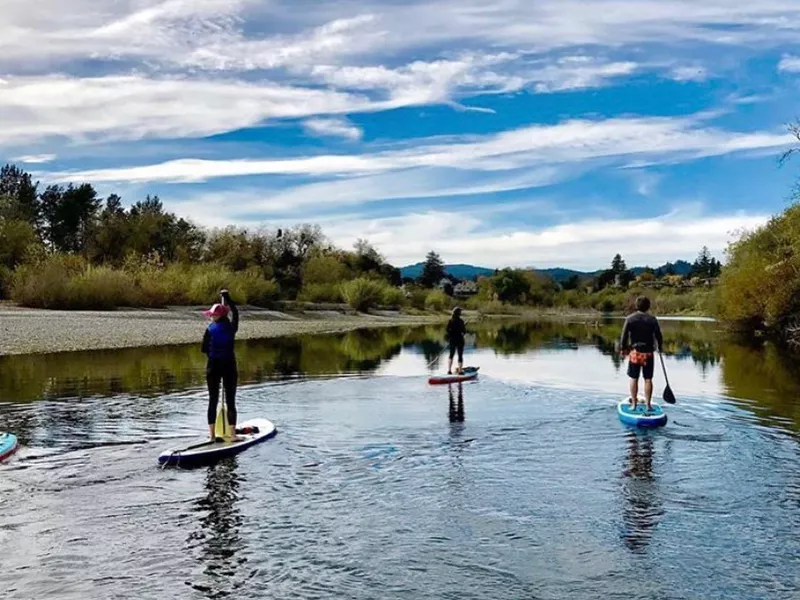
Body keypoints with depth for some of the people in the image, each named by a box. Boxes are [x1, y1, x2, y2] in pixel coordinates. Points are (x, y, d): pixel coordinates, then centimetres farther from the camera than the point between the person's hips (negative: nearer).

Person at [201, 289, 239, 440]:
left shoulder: (211, 329, -9)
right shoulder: (231, 327, -4)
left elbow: (204, 350, -5)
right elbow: (235, 312, 16)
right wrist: (227, 298, 27)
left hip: (213, 367, -1)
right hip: (230, 367, 1)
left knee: (213, 400, 8)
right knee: (231, 401, 5)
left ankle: (212, 435, 10)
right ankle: (233, 434, 5)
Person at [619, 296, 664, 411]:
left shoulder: (630, 319, -6)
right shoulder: (652, 320, -4)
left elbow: (624, 336, -6)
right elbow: (658, 336, 1)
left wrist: (623, 348, 9)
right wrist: (660, 347, 19)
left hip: (635, 352, 0)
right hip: (648, 353, 0)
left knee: (634, 379, 8)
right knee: (648, 379, 6)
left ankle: (634, 403, 11)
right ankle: (648, 404, 9)